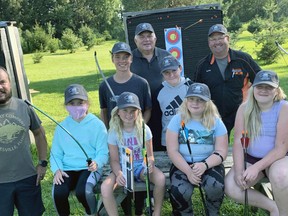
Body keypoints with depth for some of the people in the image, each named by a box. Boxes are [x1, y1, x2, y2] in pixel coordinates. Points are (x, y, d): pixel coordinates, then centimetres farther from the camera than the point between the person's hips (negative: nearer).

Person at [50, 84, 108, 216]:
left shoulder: (97, 124, -3)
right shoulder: (61, 127, 8)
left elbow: (103, 151, -6)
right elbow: (56, 153, 10)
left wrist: (96, 163, -28)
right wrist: (57, 170, -9)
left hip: (89, 168, -3)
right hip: (67, 169, 3)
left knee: (82, 191, -30)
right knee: (58, 193, -25)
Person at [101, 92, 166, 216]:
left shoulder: (144, 129, -8)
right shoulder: (114, 131, -8)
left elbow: (149, 155, -4)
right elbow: (114, 160, -6)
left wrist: (150, 163, -30)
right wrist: (119, 174, -28)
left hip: (141, 166, 0)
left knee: (161, 178, -29)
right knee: (105, 187, -29)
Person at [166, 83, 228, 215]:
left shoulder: (216, 121, -1)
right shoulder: (177, 120, -3)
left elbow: (221, 152, -5)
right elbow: (172, 151, -7)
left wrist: (204, 165, -23)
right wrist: (188, 171, -20)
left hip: (209, 164, 1)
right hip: (183, 165, 0)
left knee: (216, 187, -28)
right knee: (179, 192, -28)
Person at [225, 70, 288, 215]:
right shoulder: (244, 108, -3)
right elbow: (238, 142, -8)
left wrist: (256, 167, -27)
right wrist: (239, 170, -21)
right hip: (251, 158, 4)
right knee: (230, 187, -18)